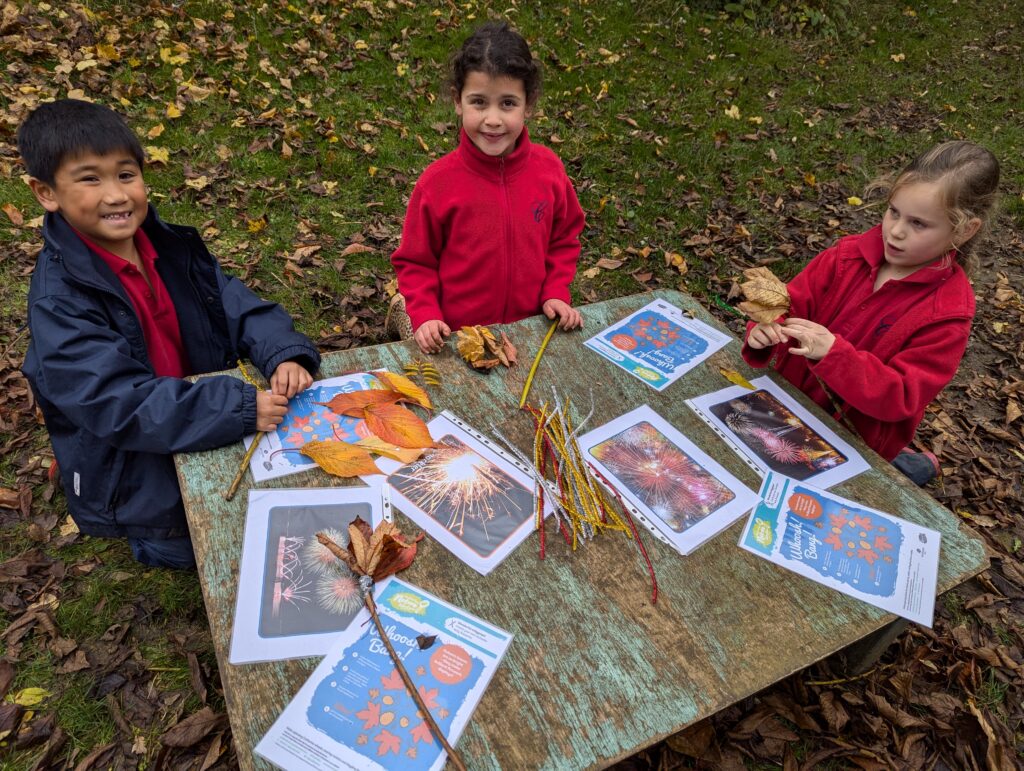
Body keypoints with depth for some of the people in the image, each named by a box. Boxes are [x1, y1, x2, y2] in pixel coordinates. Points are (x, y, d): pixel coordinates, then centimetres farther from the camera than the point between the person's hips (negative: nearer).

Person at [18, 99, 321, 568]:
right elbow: (119, 405, -31)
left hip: (204, 424, 6)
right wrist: (243, 409, -39)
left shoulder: (170, 247, -4)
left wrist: (285, 355, -29)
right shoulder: (60, 301, -23)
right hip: (131, 473, -5)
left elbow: (240, 308, -7)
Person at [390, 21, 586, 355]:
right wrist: (425, 315, -20)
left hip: (530, 328, 3)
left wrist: (555, 294, -6)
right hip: (458, 335, -2)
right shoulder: (437, 182, -18)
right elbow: (415, 262, -7)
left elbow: (564, 239, 5)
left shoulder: (549, 169, -11)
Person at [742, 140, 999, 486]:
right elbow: (791, 306, -6)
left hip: (856, 442, -5)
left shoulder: (947, 314, -19)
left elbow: (900, 398, -25)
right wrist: (766, 333, -30)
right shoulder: (849, 254, -8)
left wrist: (833, 353, -39)